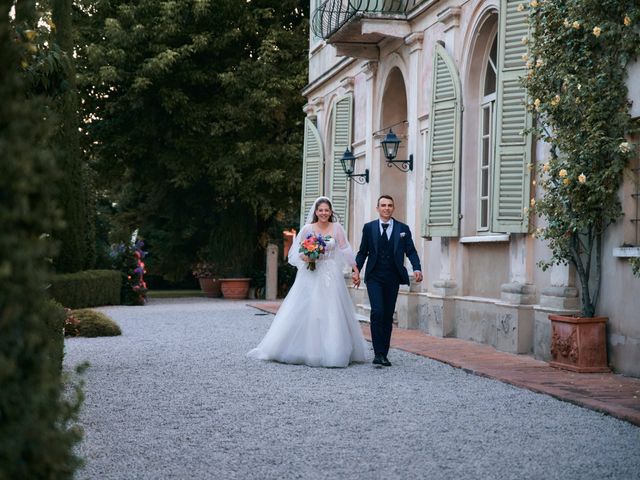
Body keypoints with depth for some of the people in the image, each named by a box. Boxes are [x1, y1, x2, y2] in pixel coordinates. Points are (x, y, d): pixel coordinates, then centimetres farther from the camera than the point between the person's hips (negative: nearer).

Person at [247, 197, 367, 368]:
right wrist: (305, 258, -15)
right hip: (311, 275, -1)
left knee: (331, 313, 1)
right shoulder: (308, 229, 1)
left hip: (331, 276, 1)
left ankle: (333, 352, 10)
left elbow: (345, 251, 4)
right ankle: (306, 350, 7)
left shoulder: (337, 228, 4)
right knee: (305, 312, -3)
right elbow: (297, 252, 5)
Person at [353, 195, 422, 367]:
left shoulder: (403, 229, 7)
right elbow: (362, 252, 7)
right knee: (377, 312, -15)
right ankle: (378, 353, -13)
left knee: (388, 317, 6)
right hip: (374, 277, -2)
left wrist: (417, 269, -15)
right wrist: (356, 270, -7)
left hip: (393, 278, 2)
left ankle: (384, 354, 14)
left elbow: (411, 251, 2)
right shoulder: (369, 227, 6)